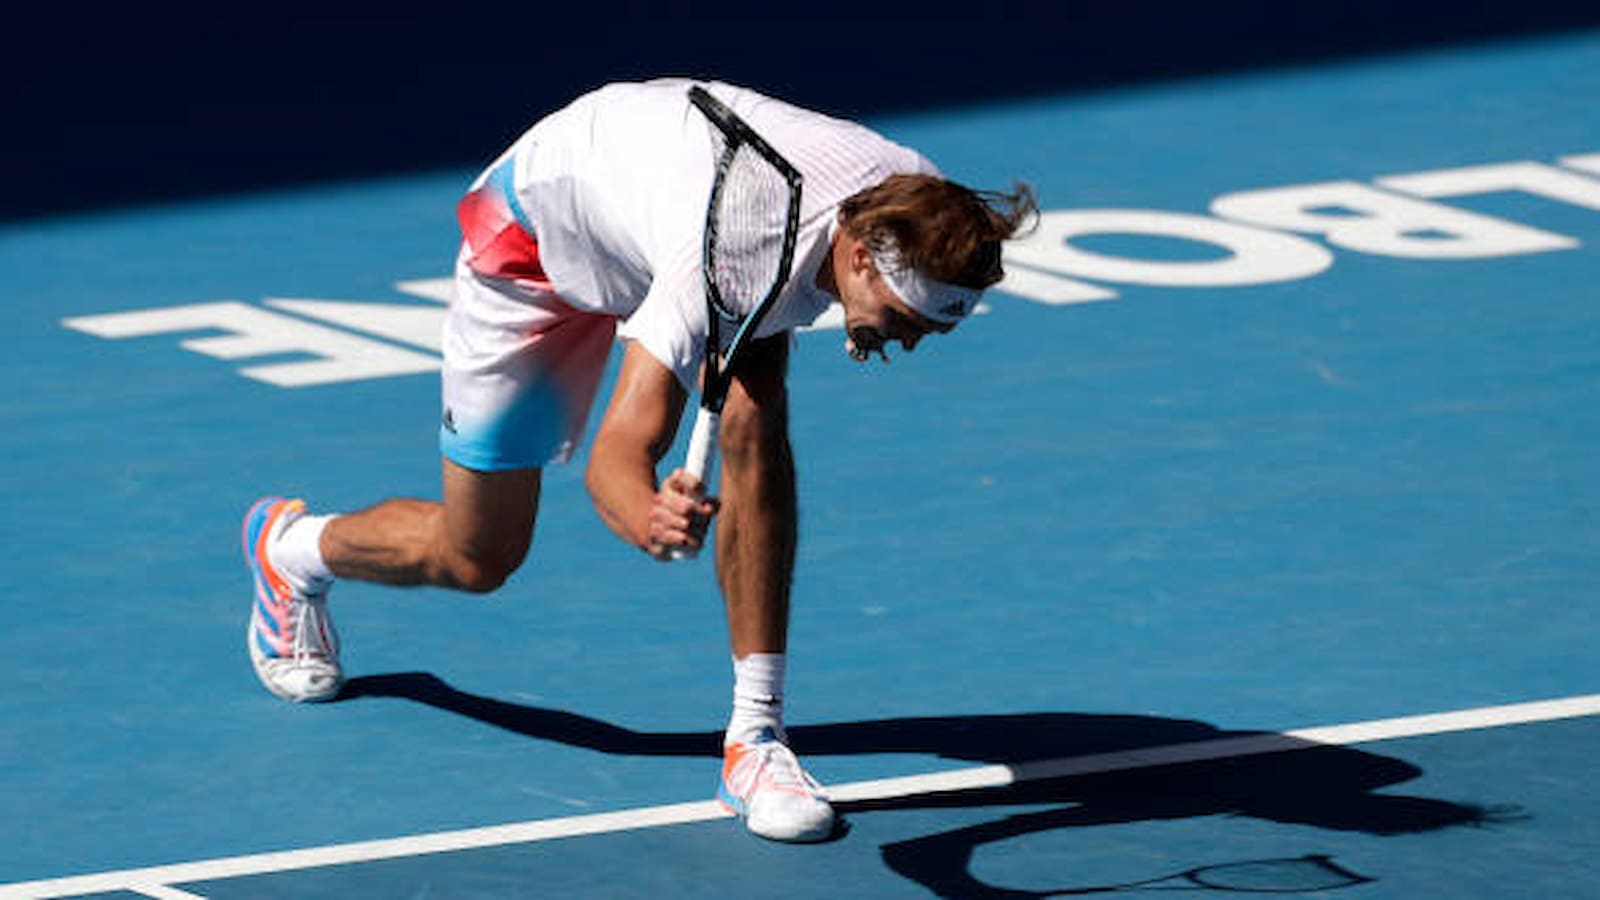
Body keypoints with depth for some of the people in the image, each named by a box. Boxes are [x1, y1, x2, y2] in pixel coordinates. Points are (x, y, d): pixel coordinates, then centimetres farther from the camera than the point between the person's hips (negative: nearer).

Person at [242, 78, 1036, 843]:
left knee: (753, 426, -28)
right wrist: (651, 518, -72)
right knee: (476, 560, 10)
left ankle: (755, 733, -20)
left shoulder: (913, 202, -29)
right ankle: (288, 548, 43)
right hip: (538, 228, -5)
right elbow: (613, 462, -53)